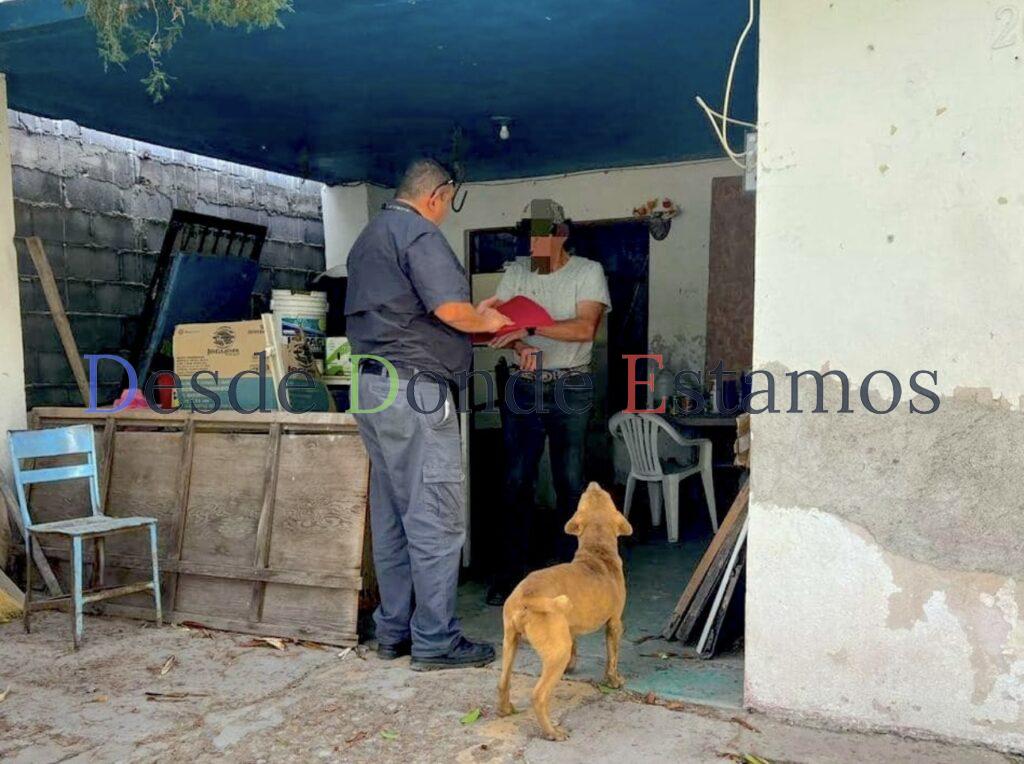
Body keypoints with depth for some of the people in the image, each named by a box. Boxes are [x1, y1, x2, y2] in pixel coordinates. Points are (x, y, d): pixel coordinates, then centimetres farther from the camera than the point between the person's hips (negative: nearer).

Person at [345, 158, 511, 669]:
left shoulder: (368, 237, 22)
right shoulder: (419, 233, -9)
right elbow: (450, 309, -20)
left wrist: (472, 317, 24)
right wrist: (485, 321, 1)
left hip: (370, 386, 10)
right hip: (413, 387, -10)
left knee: (391, 514, 13)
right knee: (435, 518, -4)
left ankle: (393, 631, 21)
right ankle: (435, 640, 3)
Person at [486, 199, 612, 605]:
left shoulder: (588, 271, -3)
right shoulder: (517, 271, 8)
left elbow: (584, 328, -16)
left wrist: (528, 326, -22)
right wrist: (520, 347, -21)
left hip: (570, 388, -2)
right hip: (524, 386, 3)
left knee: (570, 481, 5)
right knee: (516, 480, 3)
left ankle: (569, 566, 18)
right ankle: (513, 568, 12)